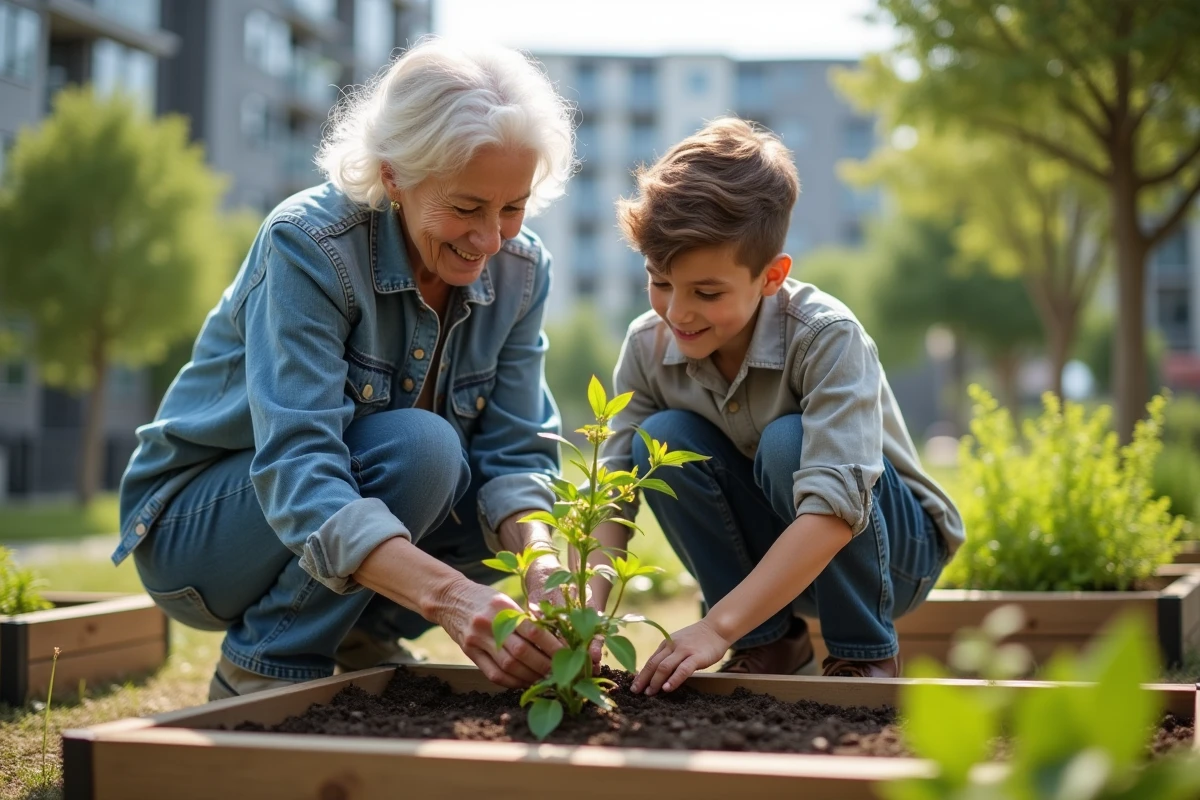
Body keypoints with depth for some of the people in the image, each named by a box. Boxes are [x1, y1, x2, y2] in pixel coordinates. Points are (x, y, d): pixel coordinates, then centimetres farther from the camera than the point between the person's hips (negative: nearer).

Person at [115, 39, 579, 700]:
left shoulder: (519, 269, -10)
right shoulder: (308, 244, -28)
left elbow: (515, 453, -13)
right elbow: (297, 471, -38)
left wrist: (543, 566, -36)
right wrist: (448, 595, -53)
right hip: (195, 527, -6)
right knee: (419, 445, -31)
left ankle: (362, 638, 5)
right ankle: (260, 674, -14)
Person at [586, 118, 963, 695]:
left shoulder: (826, 338, -29)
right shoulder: (648, 345, -13)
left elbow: (835, 512, -38)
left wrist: (716, 627, -44)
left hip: (892, 543, -4)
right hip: (771, 559, 4)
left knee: (788, 443, -33)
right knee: (661, 442, -21)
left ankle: (864, 654, -12)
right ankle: (770, 643, -6)